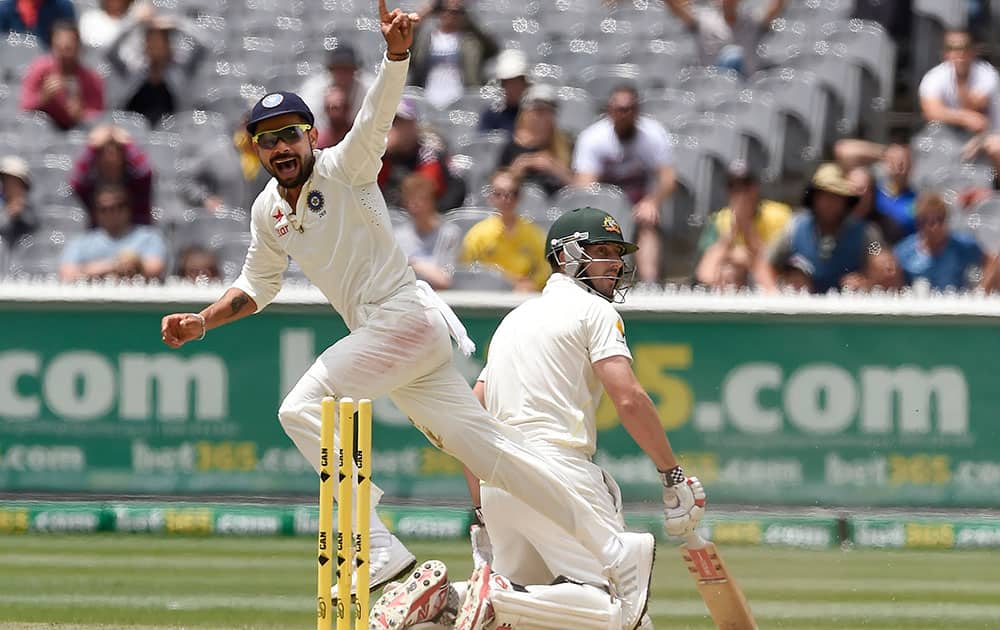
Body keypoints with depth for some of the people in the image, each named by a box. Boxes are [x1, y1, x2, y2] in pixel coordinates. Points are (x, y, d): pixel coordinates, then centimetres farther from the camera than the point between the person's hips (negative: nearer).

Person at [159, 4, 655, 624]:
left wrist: (396, 51, -43)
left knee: (302, 408, -16)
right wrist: (202, 322, 15)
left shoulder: (345, 168, -8)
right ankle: (617, 550, 0)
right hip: (379, 335, 8)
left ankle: (380, 550, -15)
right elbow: (259, 286, 28)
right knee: (486, 446, 1)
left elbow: (378, 114, -25)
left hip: (406, 316, -8)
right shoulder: (268, 211, 14)